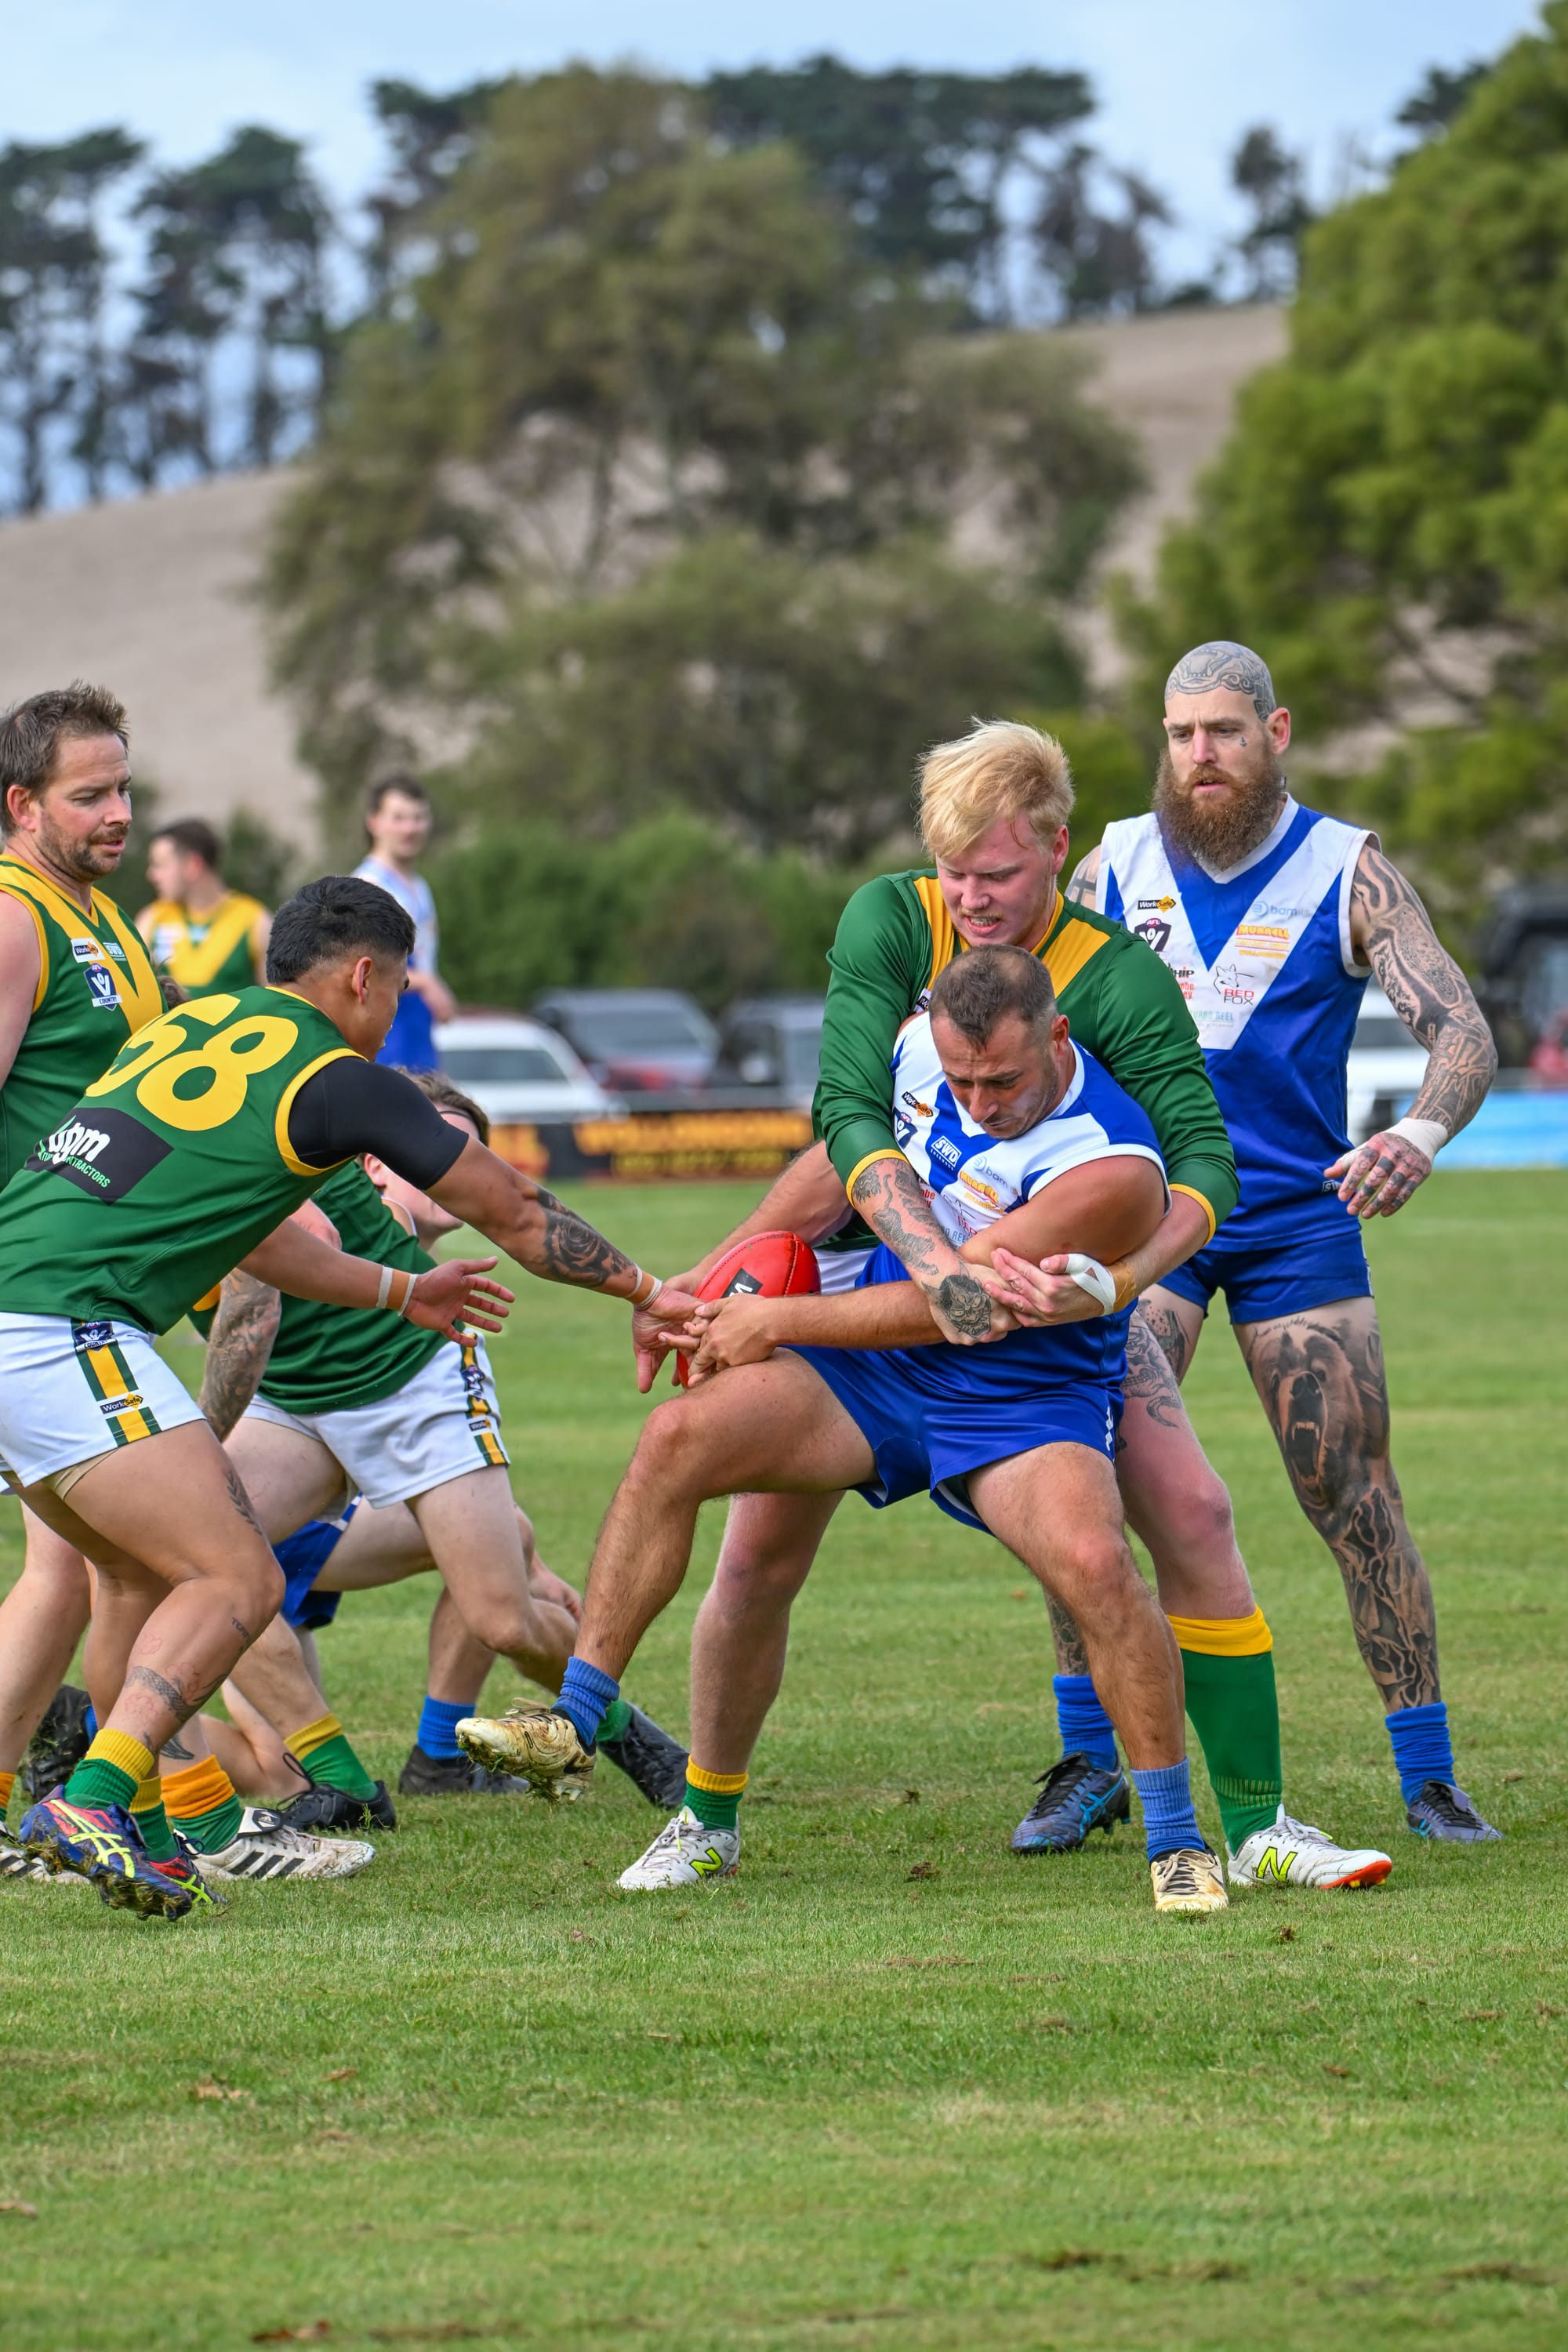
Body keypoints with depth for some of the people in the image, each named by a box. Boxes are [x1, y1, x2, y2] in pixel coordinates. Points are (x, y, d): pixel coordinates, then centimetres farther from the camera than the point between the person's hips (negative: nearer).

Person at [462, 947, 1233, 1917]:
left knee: (1094, 1561, -32)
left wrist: (776, 1322, -15)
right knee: (680, 1437, -17)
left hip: (1025, 1401, -5)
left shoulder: (1112, 1166, -28)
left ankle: (1177, 1841, -15)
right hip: (877, 1371, 5)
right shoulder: (921, 1044, -7)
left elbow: (941, 1309, -24)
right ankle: (575, 1718, -12)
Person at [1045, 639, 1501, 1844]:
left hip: (1299, 1215, -1)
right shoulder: (1118, 865, 4)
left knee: (1358, 1504, -4)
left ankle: (1430, 1779, 6)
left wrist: (1422, 1133, -33)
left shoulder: (1349, 872, -4)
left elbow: (1464, 1033, -12)